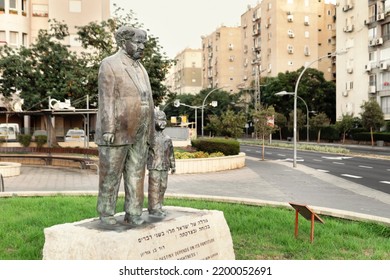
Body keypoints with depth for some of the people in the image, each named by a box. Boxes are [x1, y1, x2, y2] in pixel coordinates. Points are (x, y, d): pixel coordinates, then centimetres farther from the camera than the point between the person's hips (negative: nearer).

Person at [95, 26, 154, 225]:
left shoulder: (140, 68, 17)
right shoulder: (110, 64, -5)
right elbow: (106, 99, -12)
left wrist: (148, 131, 13)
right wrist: (108, 129, -20)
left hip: (138, 133, 7)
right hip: (117, 131, -6)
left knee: (136, 174, 5)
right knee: (111, 174, 2)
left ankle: (133, 213, 11)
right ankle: (106, 213, 14)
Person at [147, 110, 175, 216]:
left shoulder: (167, 138, 16)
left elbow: (170, 152, 21)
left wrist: (172, 165, 19)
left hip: (164, 167, 7)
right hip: (154, 167, -7)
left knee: (162, 187, 9)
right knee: (154, 188, -6)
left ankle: (159, 207, 18)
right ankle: (153, 208, 0)